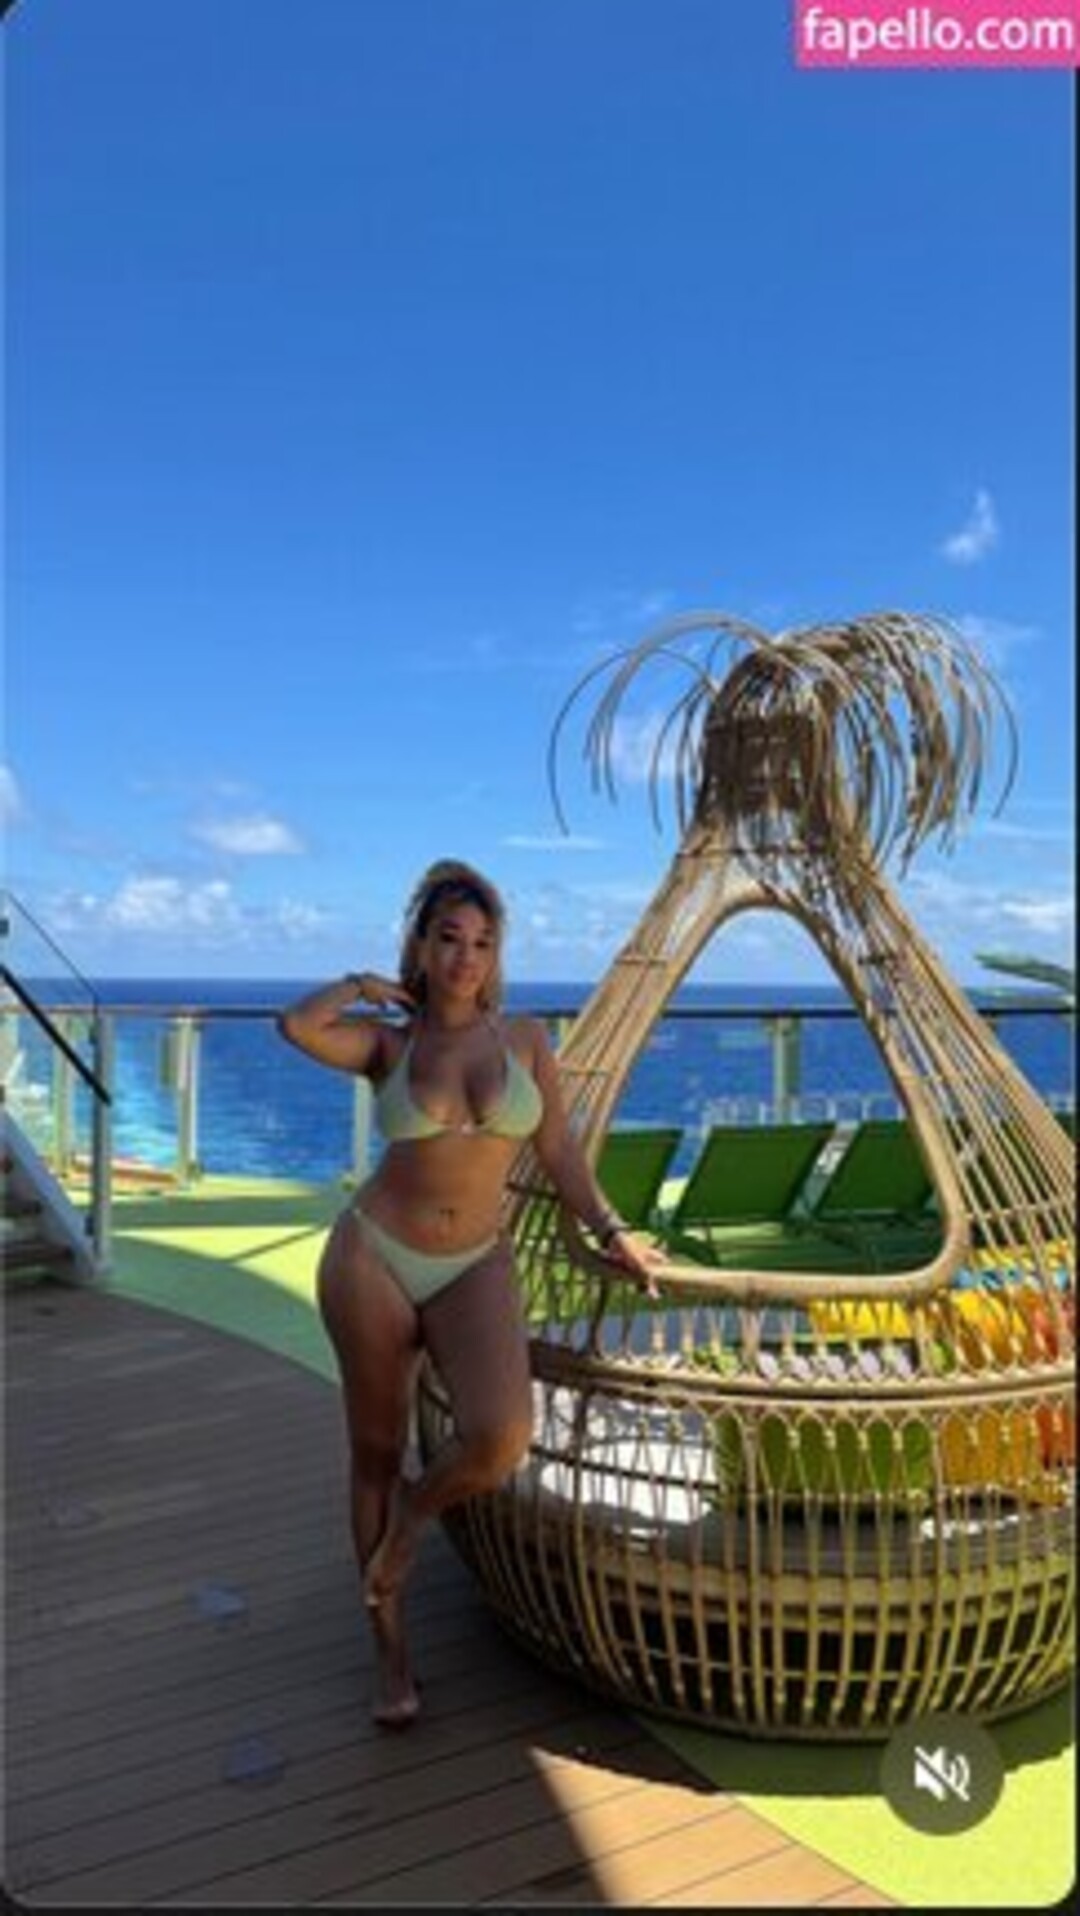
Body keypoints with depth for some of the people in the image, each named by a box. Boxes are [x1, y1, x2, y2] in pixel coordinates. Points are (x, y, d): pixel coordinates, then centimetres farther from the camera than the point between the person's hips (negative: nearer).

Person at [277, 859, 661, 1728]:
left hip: (474, 1271, 1)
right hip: (372, 1257, -1)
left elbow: (559, 1148, 7)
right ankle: (390, 1647, 28)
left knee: (501, 1439, -22)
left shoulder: (524, 1036, 3)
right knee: (377, 1450, 9)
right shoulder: (387, 1044, -1)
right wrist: (363, 985, -2)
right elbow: (296, 1025, -19)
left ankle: (417, 1505, 14)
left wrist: (611, 1233, 2)